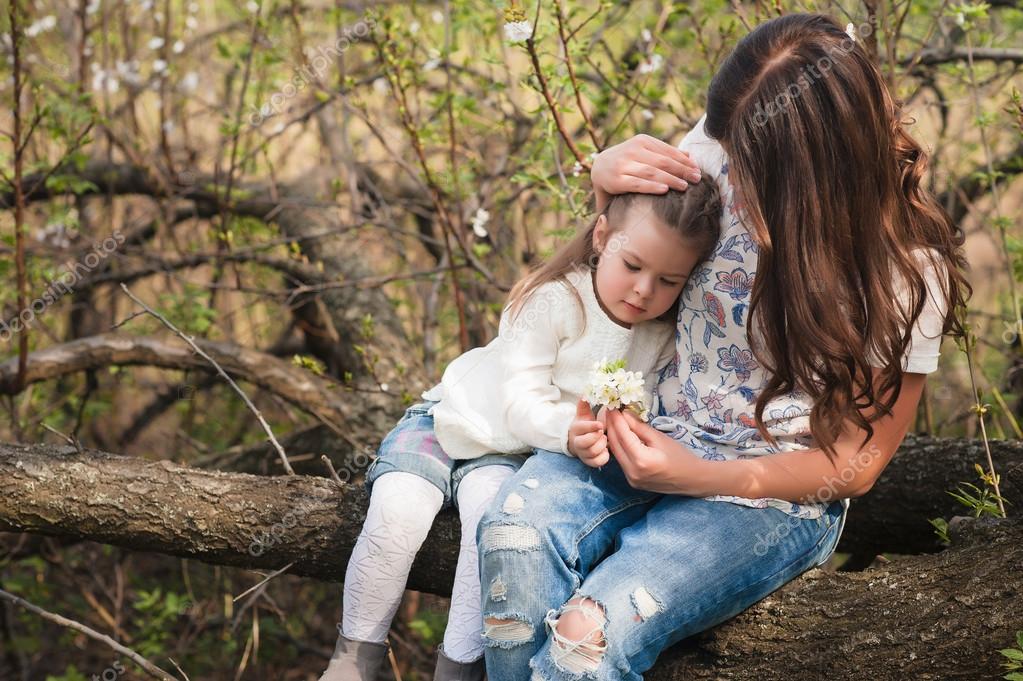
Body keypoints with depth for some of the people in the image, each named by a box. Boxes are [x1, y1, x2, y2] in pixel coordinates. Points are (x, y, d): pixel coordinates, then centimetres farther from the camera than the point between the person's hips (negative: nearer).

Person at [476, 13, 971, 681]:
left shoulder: (907, 273, -15)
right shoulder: (725, 148, -7)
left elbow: (857, 462, -7)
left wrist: (701, 478, -21)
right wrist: (607, 179, -11)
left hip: (773, 494, -4)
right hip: (658, 428, 4)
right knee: (516, 533, -29)